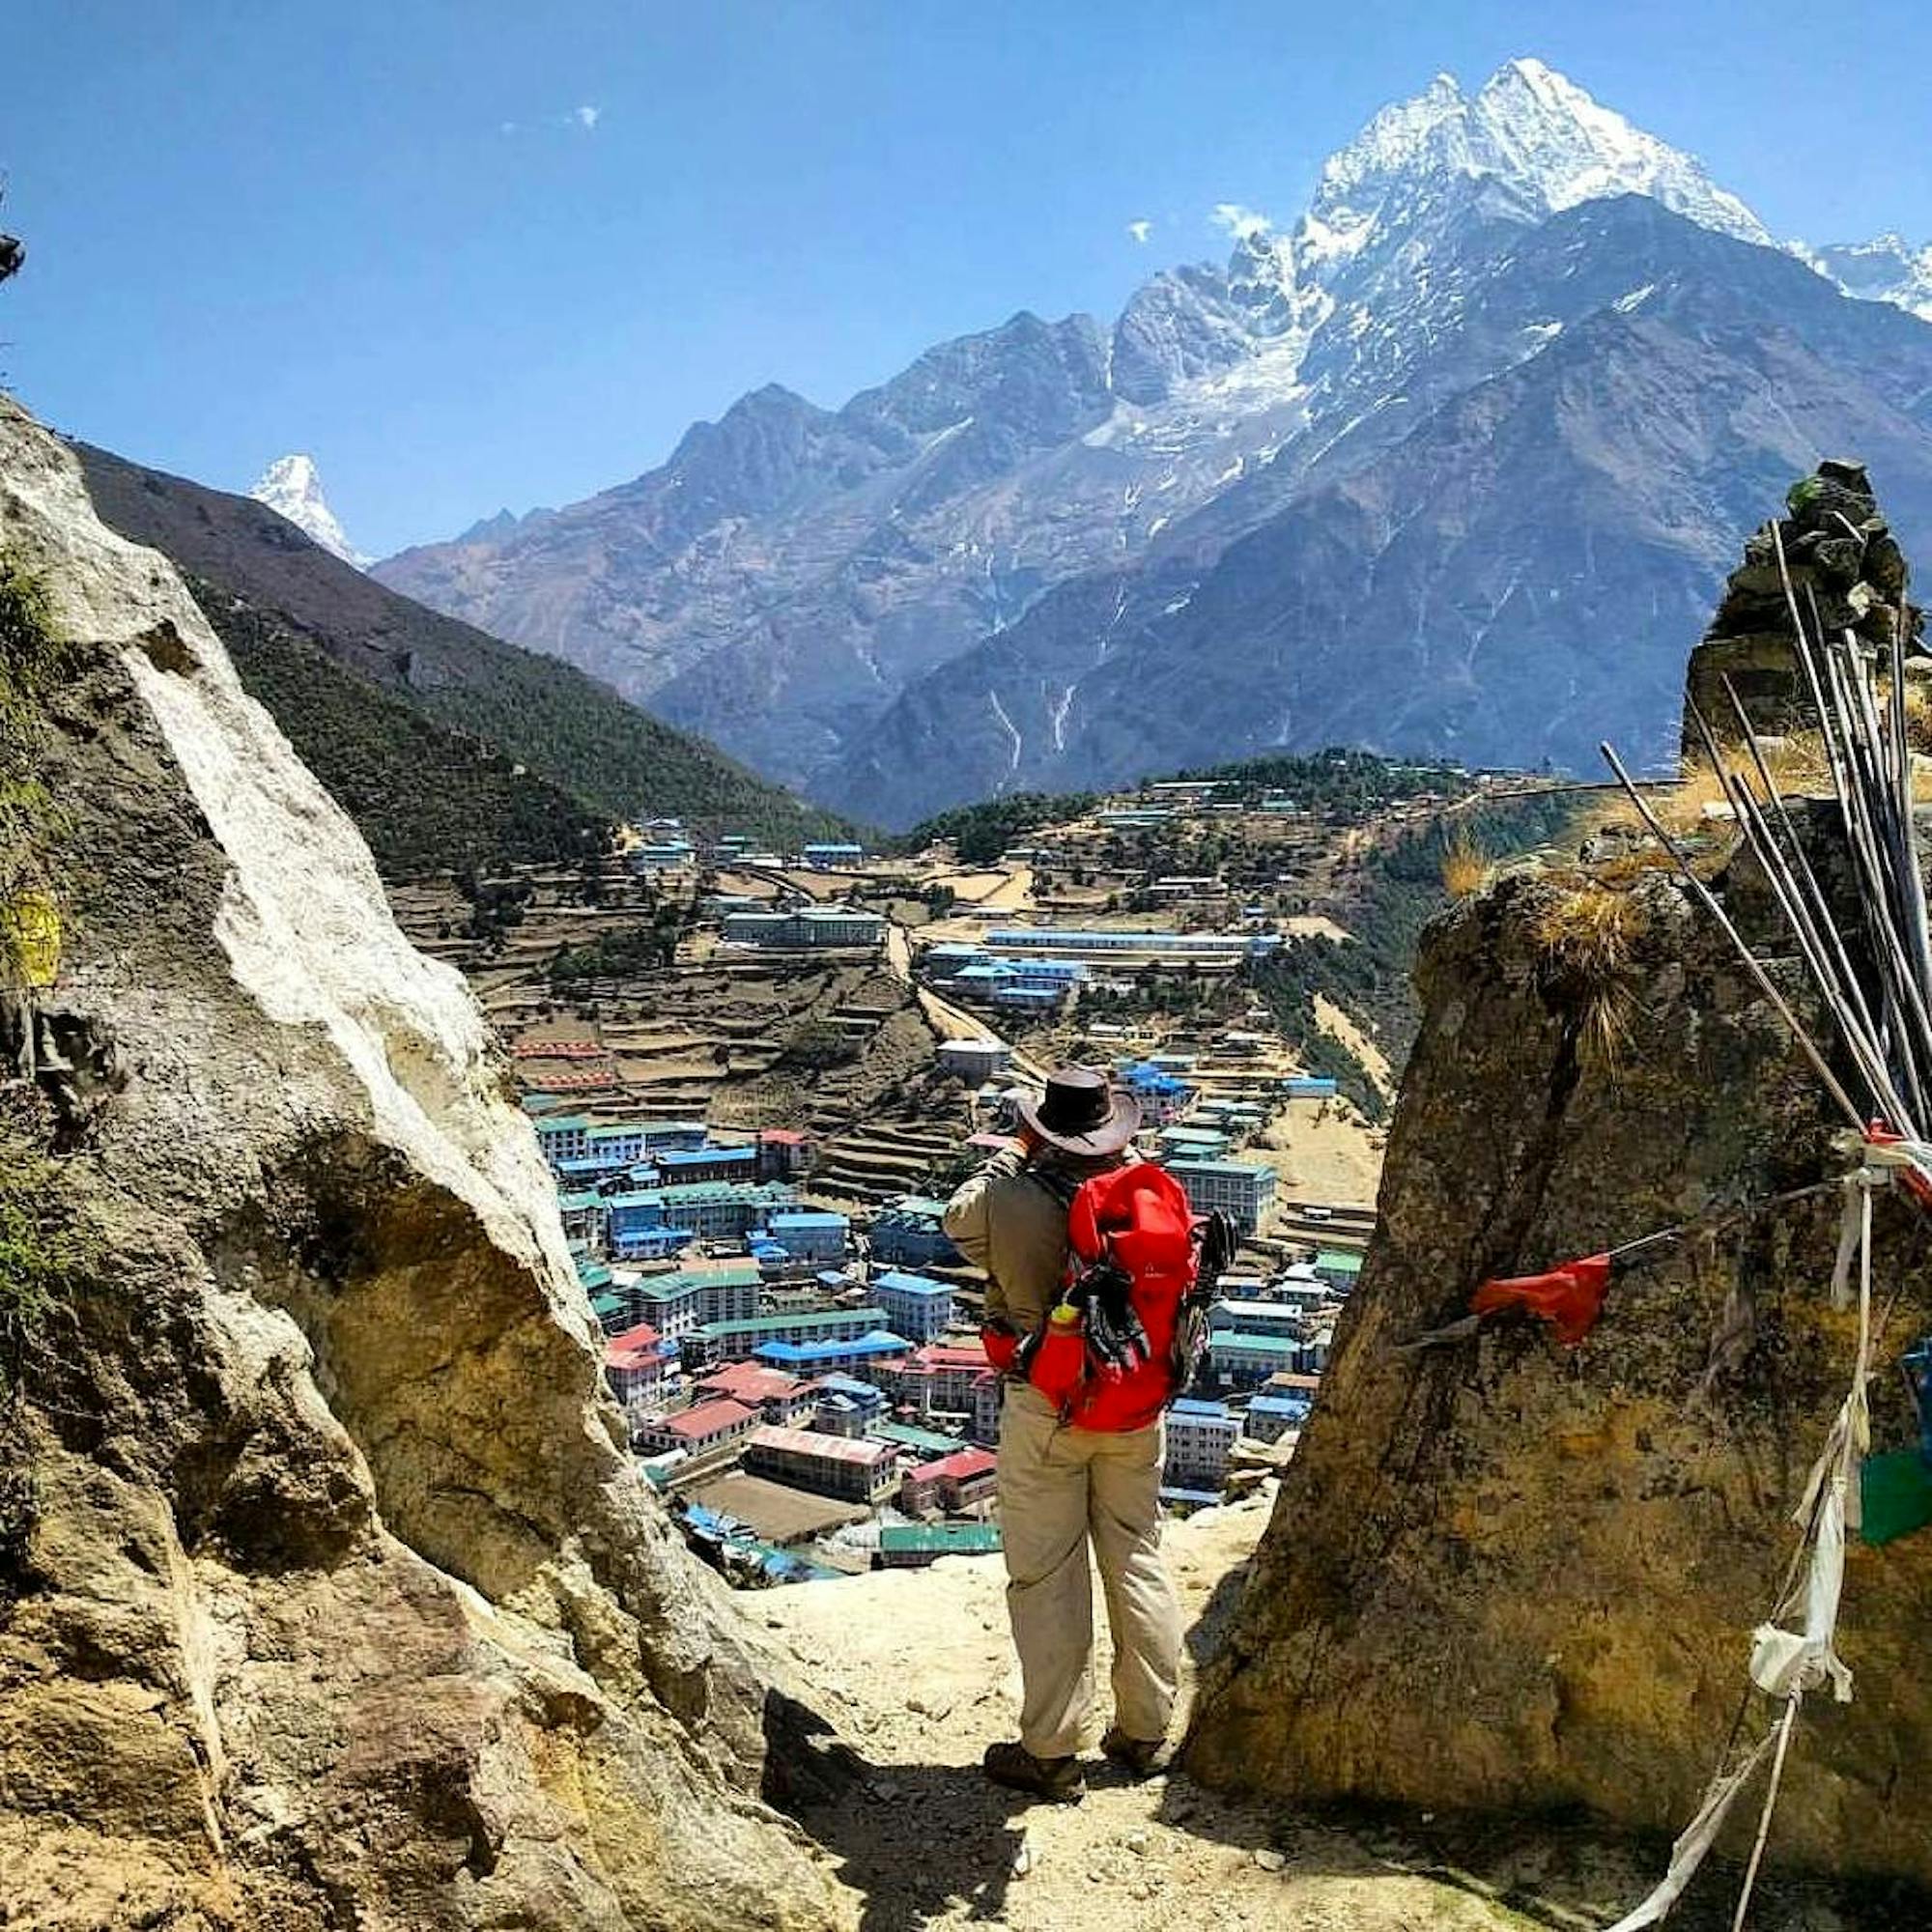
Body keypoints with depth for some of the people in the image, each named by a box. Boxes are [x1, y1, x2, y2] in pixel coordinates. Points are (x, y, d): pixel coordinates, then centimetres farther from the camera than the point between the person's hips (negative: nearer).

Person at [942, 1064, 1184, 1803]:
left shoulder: (1010, 1200, -16)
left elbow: (958, 1217, 6)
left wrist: (1016, 1156, 16)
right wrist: (1122, 1151, 16)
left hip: (1046, 1410, -4)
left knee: (1047, 1578, 6)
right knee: (1138, 1561, 16)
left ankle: (1051, 1754, 15)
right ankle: (1144, 1732, 28)